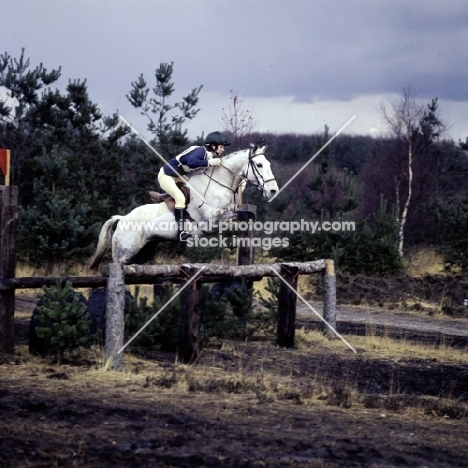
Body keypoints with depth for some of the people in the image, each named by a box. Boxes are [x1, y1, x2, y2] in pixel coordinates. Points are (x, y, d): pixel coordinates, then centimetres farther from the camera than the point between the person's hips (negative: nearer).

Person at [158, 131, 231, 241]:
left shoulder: (207, 154, 1)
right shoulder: (200, 151, -26)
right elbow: (191, 162, -45)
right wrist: (209, 162, -42)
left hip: (177, 176, 10)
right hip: (166, 176, -10)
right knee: (180, 198, -24)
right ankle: (181, 231, -27)